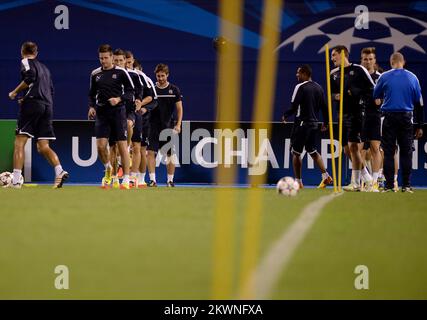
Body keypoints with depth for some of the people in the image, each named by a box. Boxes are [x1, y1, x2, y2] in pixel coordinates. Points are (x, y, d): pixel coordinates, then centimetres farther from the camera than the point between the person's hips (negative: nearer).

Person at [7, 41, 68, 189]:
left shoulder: (26, 62, 4)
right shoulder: (44, 68, 25)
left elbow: (30, 77, -15)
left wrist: (15, 92, -5)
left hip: (32, 104, -6)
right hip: (47, 106, 6)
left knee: (19, 143, -4)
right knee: (43, 147, 7)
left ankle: (15, 181, -11)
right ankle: (59, 171, -14)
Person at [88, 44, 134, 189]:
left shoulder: (121, 72, -2)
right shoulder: (95, 74, 9)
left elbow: (131, 92, -2)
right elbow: (92, 94, 19)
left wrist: (119, 99, -17)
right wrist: (91, 107, 2)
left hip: (118, 112, -3)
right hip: (101, 113, 3)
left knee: (122, 145, -4)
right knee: (100, 145, -9)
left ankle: (126, 179, 1)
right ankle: (108, 169, 20)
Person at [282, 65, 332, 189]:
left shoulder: (300, 87, -13)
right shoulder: (318, 88, 8)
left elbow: (294, 107, -16)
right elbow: (324, 107, 10)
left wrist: (285, 116, 2)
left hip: (302, 123, -7)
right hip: (314, 123, 7)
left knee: (296, 153, 3)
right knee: (312, 151, 18)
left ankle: (298, 182, 4)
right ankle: (325, 176, 4)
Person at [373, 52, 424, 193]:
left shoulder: (384, 77, -1)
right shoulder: (412, 77, 3)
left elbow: (376, 97, 12)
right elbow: (419, 103, 7)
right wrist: (420, 126, 12)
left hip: (389, 118, -1)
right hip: (406, 118, 1)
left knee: (388, 152, 3)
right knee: (406, 152, 5)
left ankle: (389, 185, 0)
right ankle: (406, 185, 2)